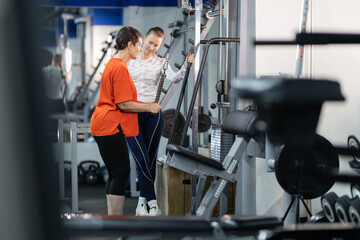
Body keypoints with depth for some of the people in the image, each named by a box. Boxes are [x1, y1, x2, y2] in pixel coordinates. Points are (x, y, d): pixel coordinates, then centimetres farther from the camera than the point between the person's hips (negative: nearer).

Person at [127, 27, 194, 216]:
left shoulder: (160, 63, 5)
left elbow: (174, 78, -14)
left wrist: (186, 66, -31)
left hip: (153, 115, 2)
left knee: (150, 160, 4)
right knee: (142, 160, -10)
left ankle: (142, 202, 16)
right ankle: (152, 201, -3)